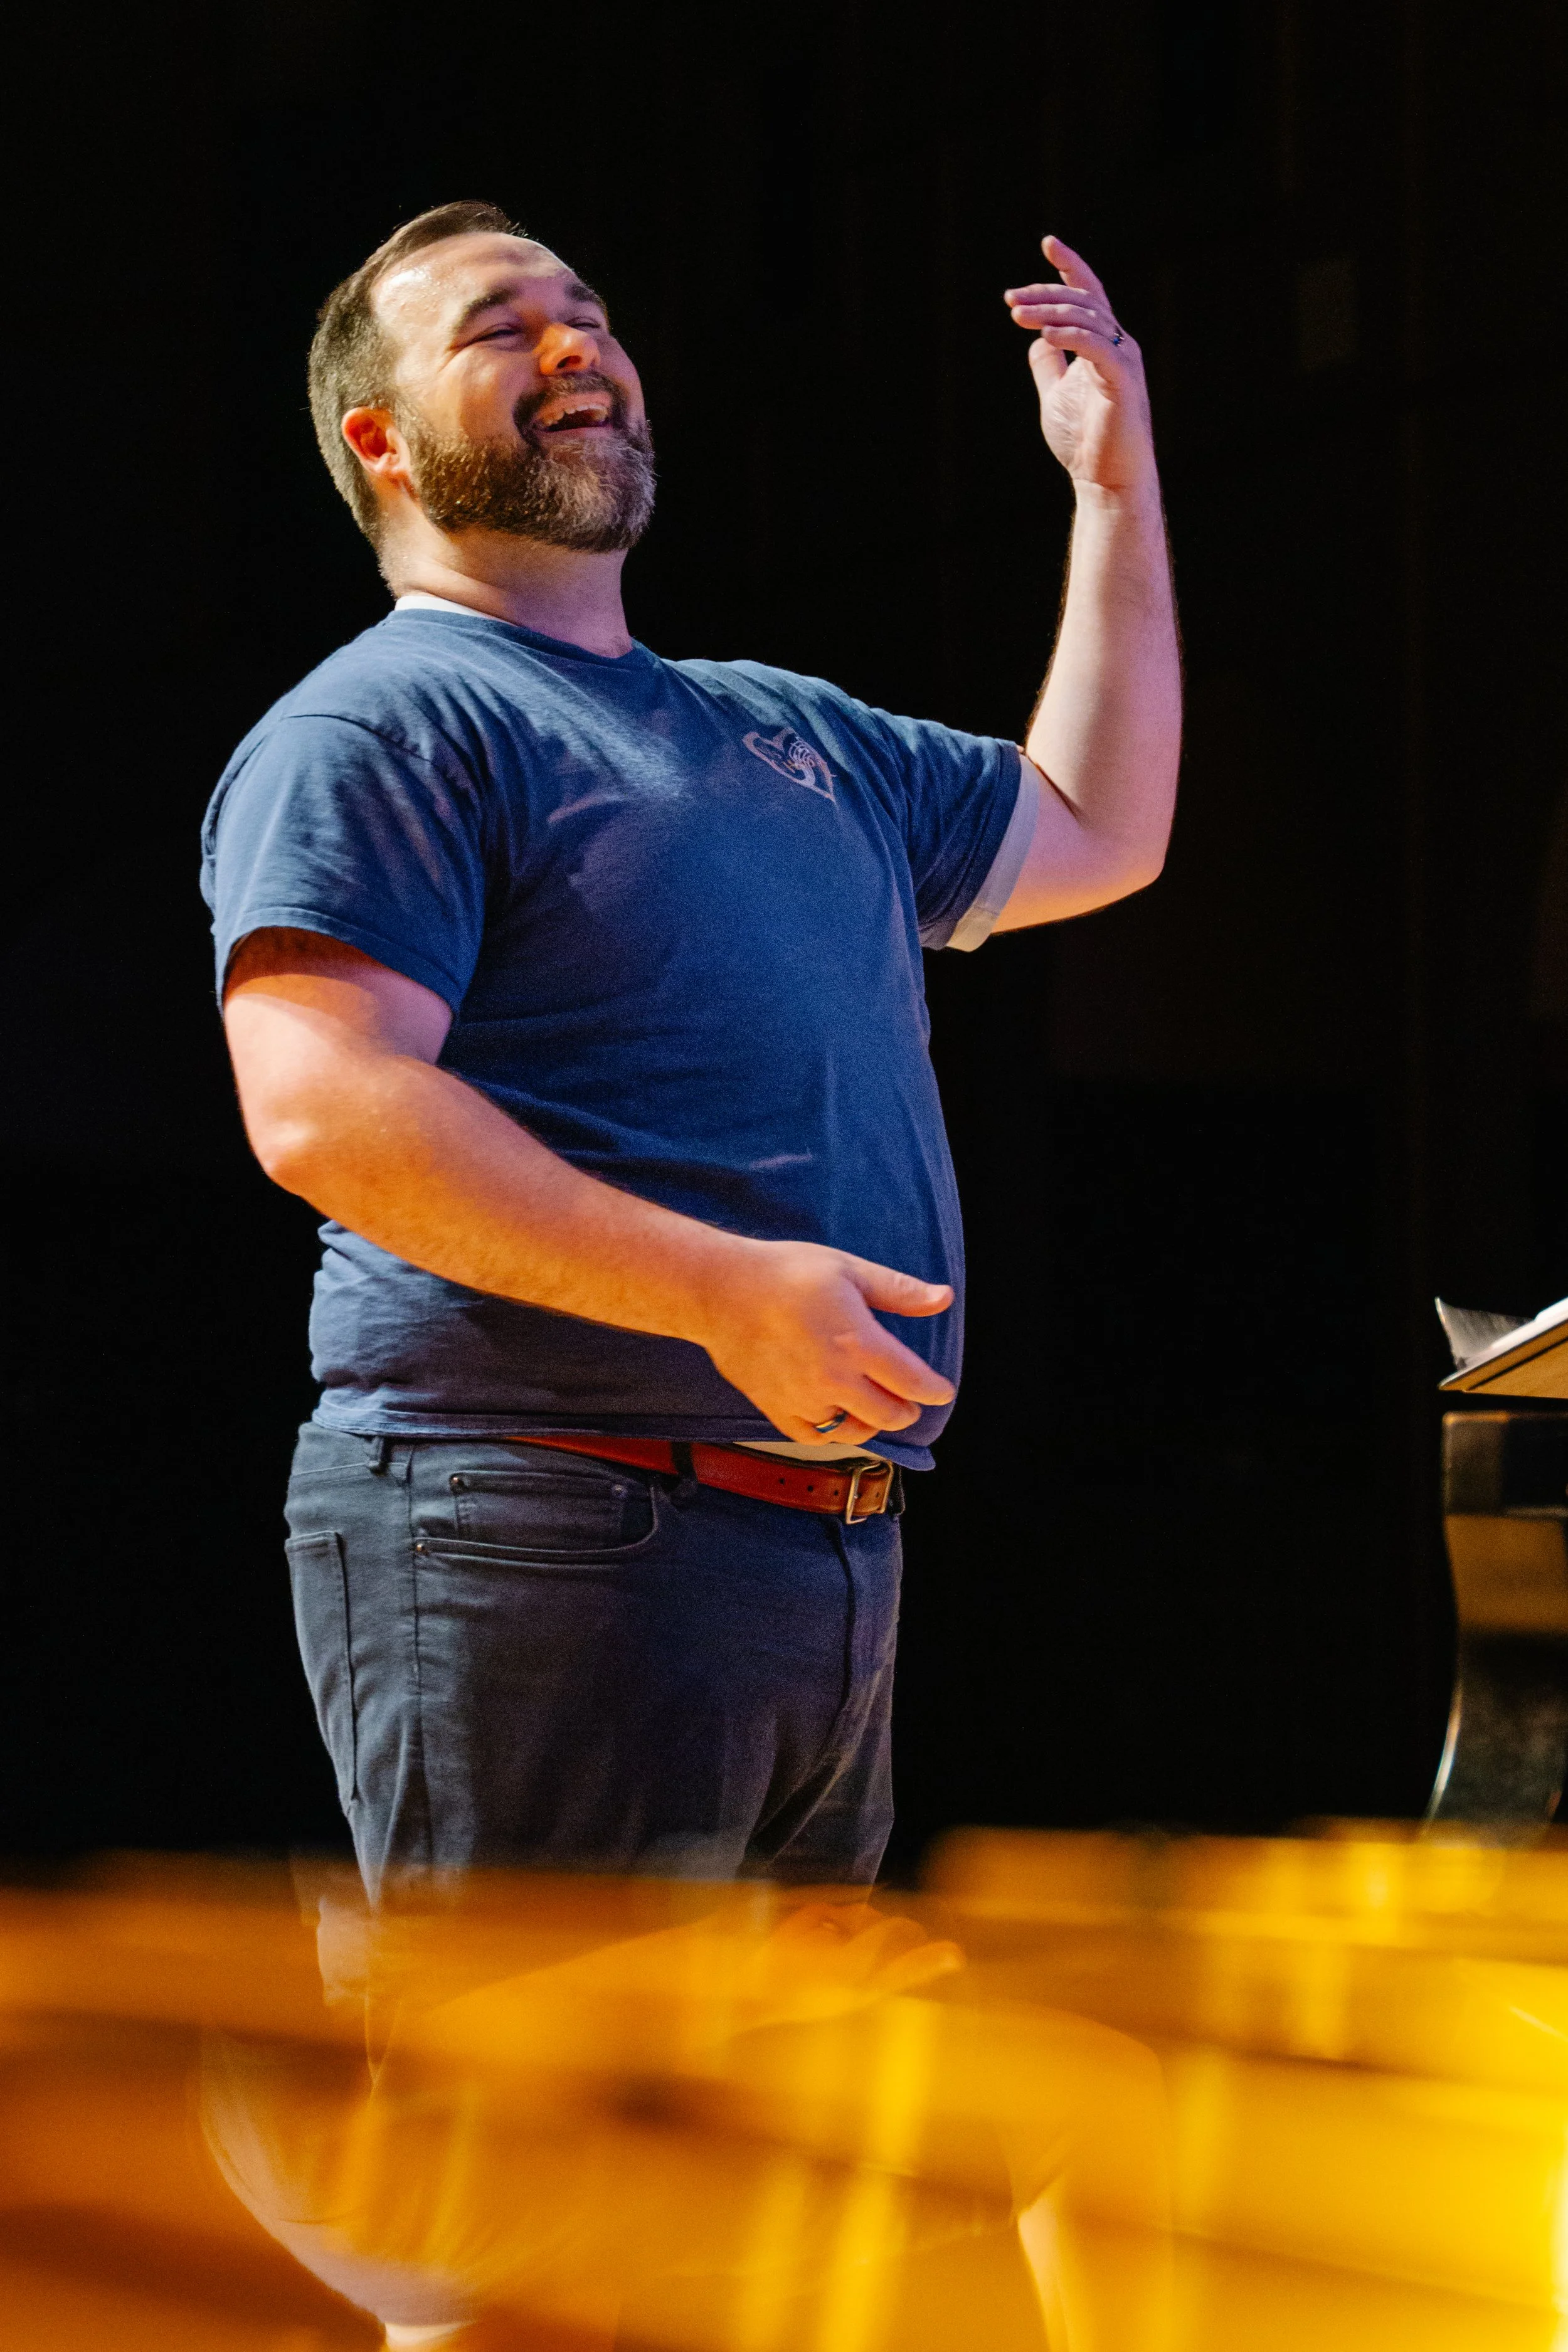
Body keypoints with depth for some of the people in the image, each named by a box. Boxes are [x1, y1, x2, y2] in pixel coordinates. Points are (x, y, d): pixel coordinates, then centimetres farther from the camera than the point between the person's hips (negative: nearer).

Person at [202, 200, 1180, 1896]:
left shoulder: (787, 732, 24)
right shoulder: (376, 725, -4)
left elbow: (1093, 833, 39)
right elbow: (322, 1107, -18)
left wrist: (1116, 485, 31)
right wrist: (726, 1292, -25)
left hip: (832, 1554, 9)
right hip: (545, 1546, -9)